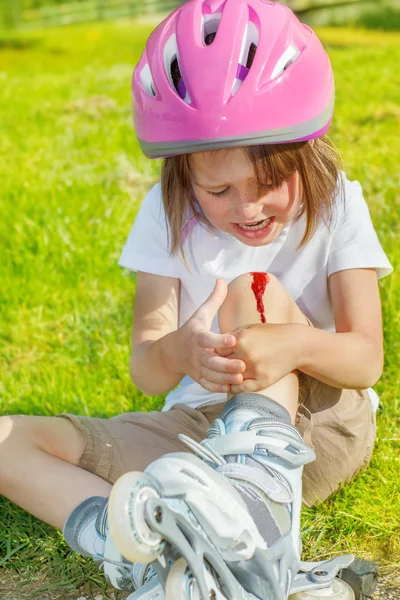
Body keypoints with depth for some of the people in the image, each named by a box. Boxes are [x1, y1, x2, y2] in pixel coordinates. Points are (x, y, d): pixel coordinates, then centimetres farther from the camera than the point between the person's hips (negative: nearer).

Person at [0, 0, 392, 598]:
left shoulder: (336, 205, -9)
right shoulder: (168, 215, -6)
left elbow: (368, 357, -15)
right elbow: (145, 372, -13)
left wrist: (299, 345, -39)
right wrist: (177, 353, -39)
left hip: (321, 423, -2)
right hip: (200, 427, 3)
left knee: (253, 295, -29)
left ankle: (260, 495, -43)